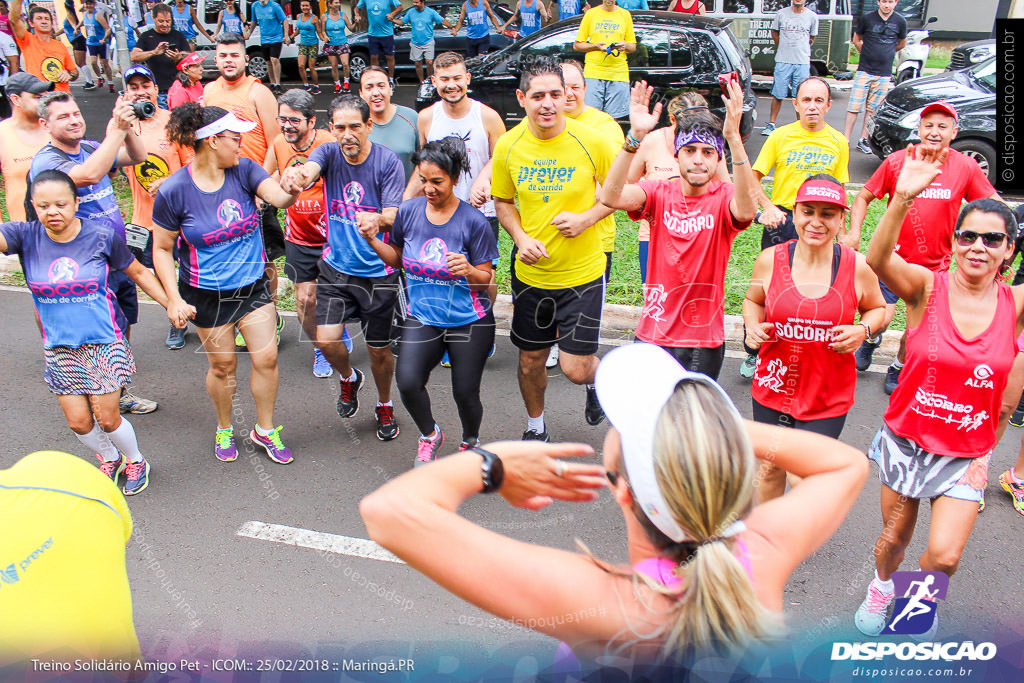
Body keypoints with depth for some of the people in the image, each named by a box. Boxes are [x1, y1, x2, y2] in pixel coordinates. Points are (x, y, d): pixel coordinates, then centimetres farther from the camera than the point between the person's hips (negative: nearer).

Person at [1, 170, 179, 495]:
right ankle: (109, 459, 38)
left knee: (106, 418, 0)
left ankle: (135, 461, 30)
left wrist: (172, 305, 1)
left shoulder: (102, 236, -12)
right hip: (59, 347, 3)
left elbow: (138, 273, 1)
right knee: (78, 422, 7)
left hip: (104, 342, -3)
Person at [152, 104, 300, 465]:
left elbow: (279, 197, -24)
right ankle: (224, 429, 37)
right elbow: (162, 249, -7)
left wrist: (293, 190, -49)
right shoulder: (174, 191, -15)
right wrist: (174, 298, -16)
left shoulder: (243, 170, -8)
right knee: (223, 365, 10)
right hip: (207, 295, -2)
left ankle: (265, 429, 26)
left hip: (252, 285, 3)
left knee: (266, 357, 3)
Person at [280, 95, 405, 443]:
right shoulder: (328, 153, -4)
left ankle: (384, 405, 35)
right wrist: (296, 176, -52)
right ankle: (348, 378, 28)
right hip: (336, 266, 2)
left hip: (378, 270, -2)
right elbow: (309, 171, -27)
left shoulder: (388, 162, -12)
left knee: (379, 350, 6)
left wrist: (377, 219, -43)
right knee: (326, 340, -7)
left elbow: (393, 216, -18)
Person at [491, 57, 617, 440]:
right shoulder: (508, 146, -6)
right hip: (530, 272, 3)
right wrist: (521, 238, -9)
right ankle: (535, 427, 43)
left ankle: (595, 378, 35)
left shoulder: (590, 141, -13)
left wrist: (586, 217, -15)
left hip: (582, 272, -2)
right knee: (530, 361, 15)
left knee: (575, 369, -4)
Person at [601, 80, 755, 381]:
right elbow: (611, 196, -22)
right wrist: (636, 135, -34)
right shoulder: (659, 193, -3)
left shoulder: (723, 198, -7)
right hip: (654, 334, 2)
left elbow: (746, 210, -32)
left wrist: (733, 137, -41)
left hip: (705, 339, -2)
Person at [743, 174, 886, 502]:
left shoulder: (858, 267, -9)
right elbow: (753, 300, 12)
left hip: (828, 398, -1)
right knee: (770, 468, 16)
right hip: (773, 387, 1)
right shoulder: (770, 260, -7)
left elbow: (877, 307, 10)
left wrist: (862, 330, -12)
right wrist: (753, 326, -9)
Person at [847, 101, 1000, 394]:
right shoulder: (897, 161, -7)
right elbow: (864, 196, 2)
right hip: (894, 257, -2)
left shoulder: (966, 167, -5)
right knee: (880, 320, -8)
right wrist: (854, 230, -13)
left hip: (935, 263, 2)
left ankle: (899, 367, 38)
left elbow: (993, 204, 5)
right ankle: (872, 339, 30)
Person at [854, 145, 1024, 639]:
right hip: (907, 439, -1)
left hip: (967, 451, 1)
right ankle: (882, 586, 48)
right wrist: (902, 199, -49)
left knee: (944, 555, -4)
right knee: (894, 538, 14)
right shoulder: (927, 288, -15)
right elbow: (878, 259, -34)